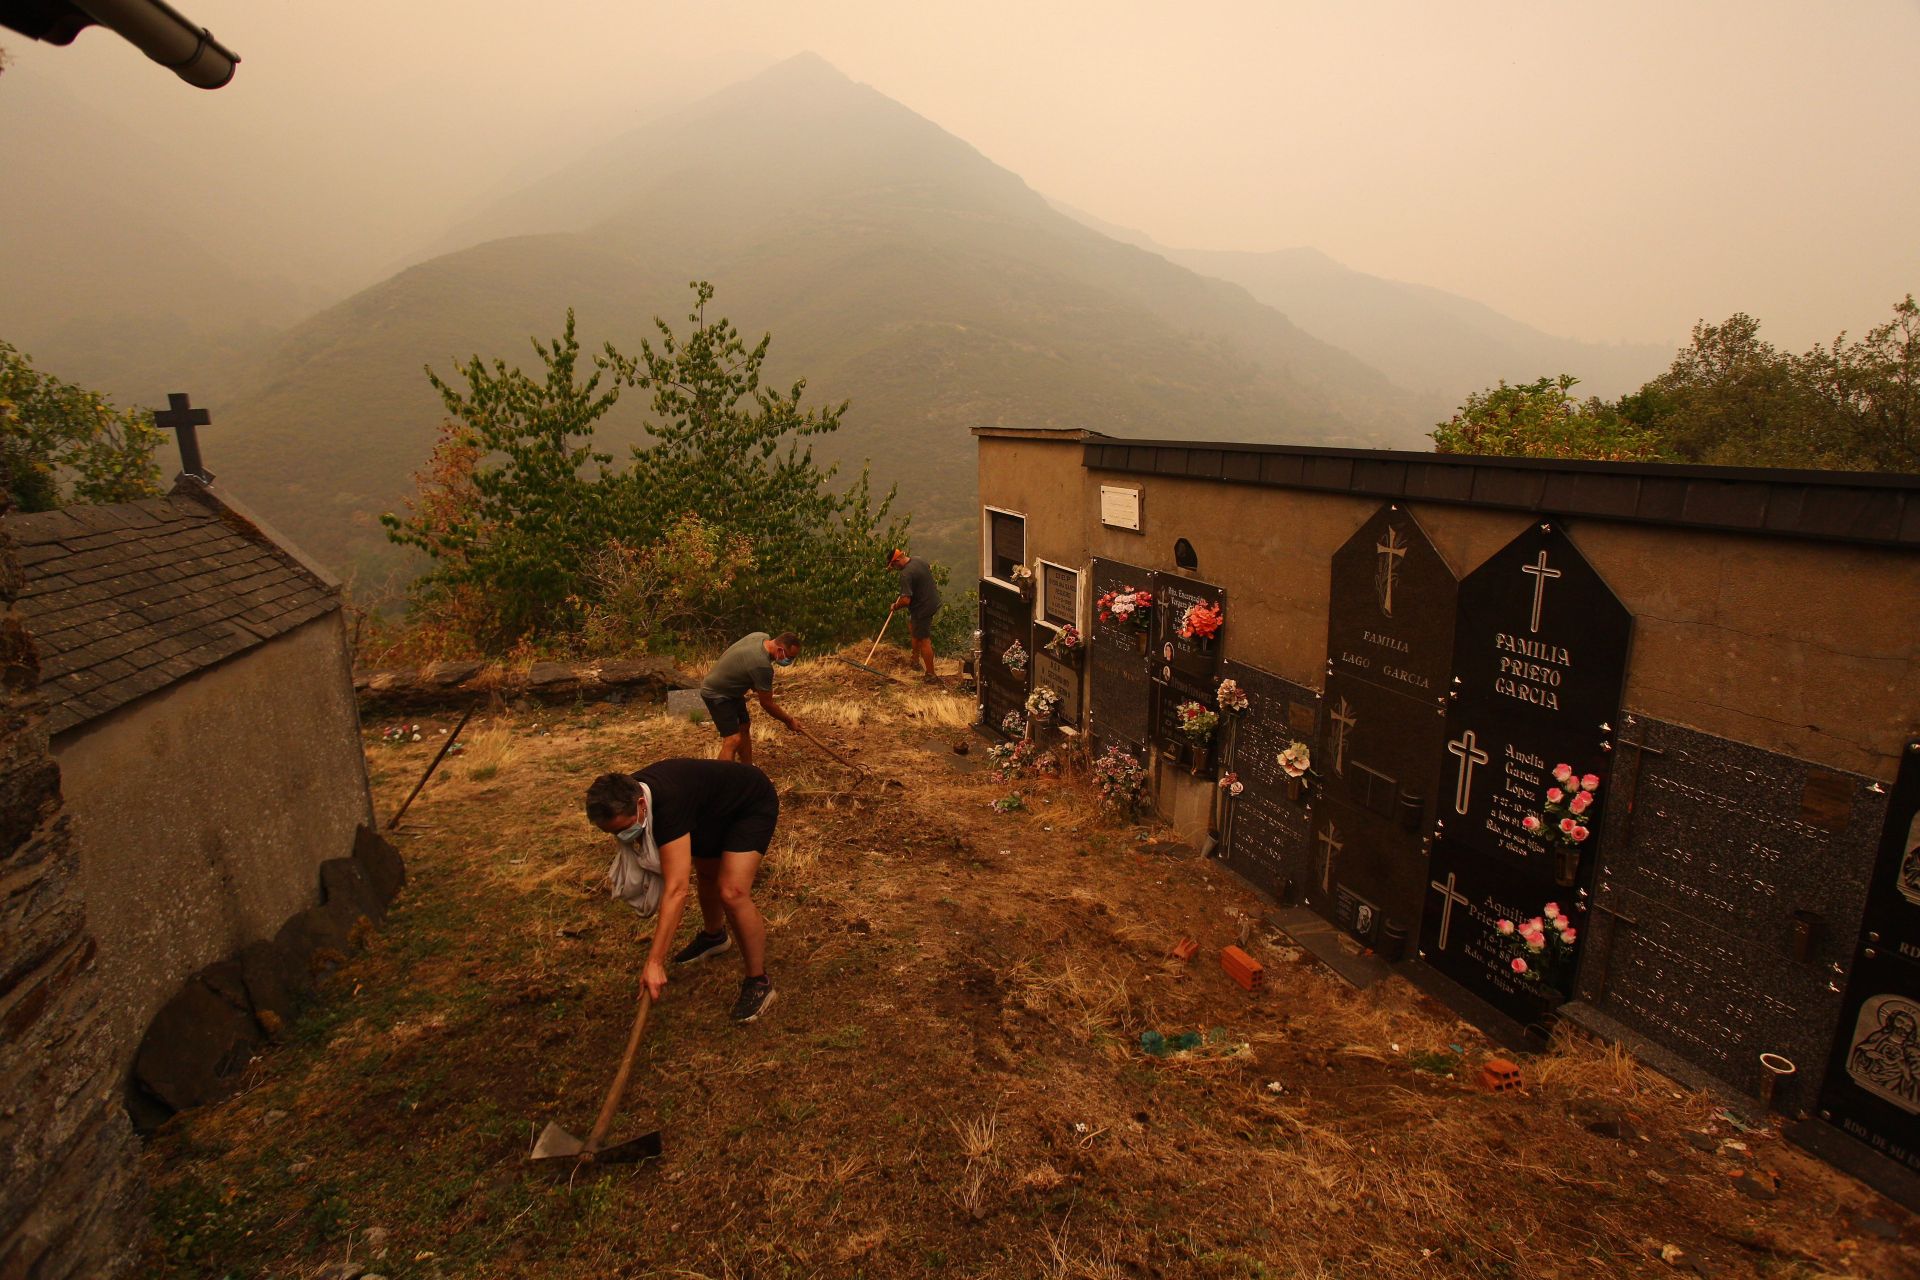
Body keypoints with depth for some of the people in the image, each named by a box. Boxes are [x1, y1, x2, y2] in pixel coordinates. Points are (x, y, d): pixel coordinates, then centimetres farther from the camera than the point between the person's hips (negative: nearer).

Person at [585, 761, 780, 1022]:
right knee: (705, 874, 23)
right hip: (716, 810, 9)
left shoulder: (669, 805, -42)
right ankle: (714, 936, 54)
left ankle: (759, 982, -3)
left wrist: (655, 962, -45)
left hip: (753, 805, -8)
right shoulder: (625, 796, -17)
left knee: (732, 892, -20)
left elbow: (676, 890, -45)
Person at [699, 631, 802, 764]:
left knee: (744, 729, 17)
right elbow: (766, 704, -20)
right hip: (715, 694, -10)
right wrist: (789, 721, -7)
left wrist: (758, 689, 11)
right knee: (733, 739, -18)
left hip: (731, 690, 10)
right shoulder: (762, 665, -34)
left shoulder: (763, 637, -9)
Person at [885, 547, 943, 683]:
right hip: (933, 600, 10)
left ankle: (931, 676, 7)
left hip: (923, 608, -10)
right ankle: (916, 657, 40)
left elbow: (906, 600, -29)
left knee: (923, 640, 0)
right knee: (912, 624, 29)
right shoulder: (918, 559, 1)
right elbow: (929, 573, 21)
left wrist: (895, 606, -9)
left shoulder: (906, 574, -26)